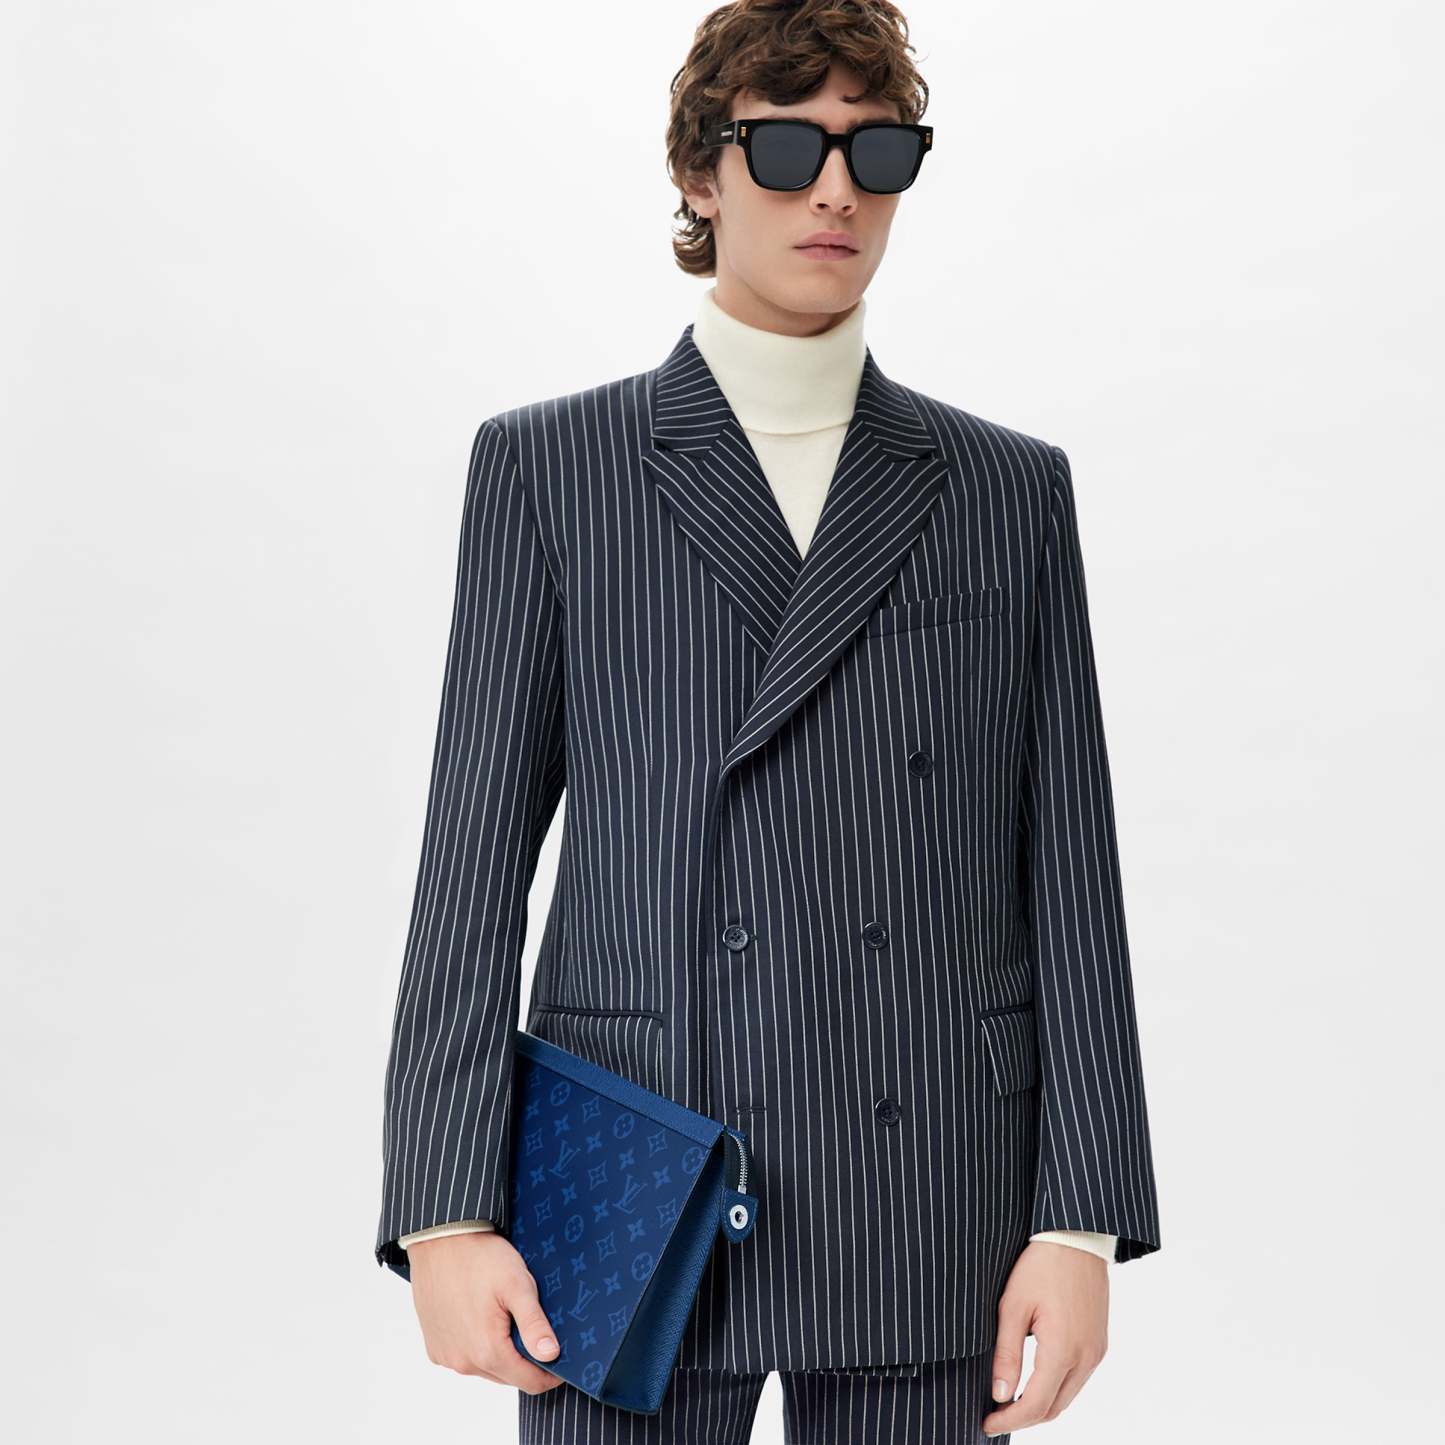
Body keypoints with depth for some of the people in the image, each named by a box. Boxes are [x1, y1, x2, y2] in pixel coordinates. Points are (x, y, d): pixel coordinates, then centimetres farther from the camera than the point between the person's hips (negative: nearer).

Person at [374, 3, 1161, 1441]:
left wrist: (1082, 1220, -1)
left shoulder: (1011, 487, 8)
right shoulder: (548, 465, 4)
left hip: (929, 1211, 2)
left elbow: (1066, 872, 5)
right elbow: (476, 852, 0)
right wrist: (446, 1214, -6)